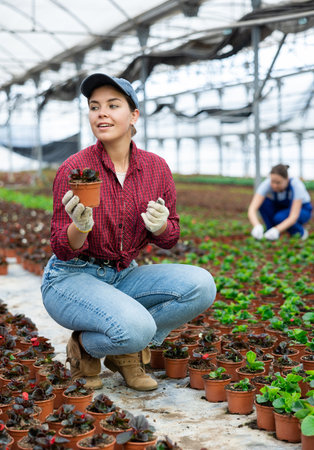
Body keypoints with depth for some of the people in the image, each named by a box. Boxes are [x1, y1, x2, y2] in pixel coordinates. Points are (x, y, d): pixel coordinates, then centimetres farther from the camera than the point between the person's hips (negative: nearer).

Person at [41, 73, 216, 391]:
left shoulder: (156, 168, -3)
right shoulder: (73, 169, -15)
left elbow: (169, 239, 5)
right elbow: (62, 250, -13)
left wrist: (159, 225, -19)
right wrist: (80, 226, -35)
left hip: (124, 276, 5)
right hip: (72, 278, -5)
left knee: (201, 285, -19)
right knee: (136, 328, -34)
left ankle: (126, 351, 0)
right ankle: (83, 347, 1)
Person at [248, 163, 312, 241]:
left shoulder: (297, 186, -36)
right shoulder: (266, 184, -29)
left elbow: (293, 217, -41)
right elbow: (252, 210, -39)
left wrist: (276, 230, -57)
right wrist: (257, 226, -58)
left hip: (302, 210, -3)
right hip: (281, 208, 3)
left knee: (279, 218, -34)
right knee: (263, 202, -28)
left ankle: (300, 231, -5)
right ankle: (271, 233, -10)